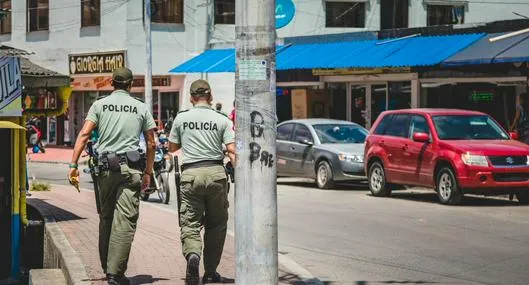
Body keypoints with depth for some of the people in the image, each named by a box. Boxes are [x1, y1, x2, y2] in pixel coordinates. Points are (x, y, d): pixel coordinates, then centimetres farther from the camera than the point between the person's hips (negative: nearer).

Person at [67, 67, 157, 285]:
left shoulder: (99, 105, 8)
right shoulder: (141, 108, 9)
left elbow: (84, 134, -3)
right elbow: (151, 143, 9)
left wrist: (73, 164, -4)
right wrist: (148, 172, 17)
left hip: (106, 167, 2)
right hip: (130, 168, -2)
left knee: (106, 217, 15)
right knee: (125, 220, -7)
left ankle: (107, 267, 23)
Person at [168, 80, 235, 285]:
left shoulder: (181, 118, 6)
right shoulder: (222, 120, 3)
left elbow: (172, 148, 17)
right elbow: (232, 151, -6)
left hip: (190, 173, 0)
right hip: (216, 173, 0)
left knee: (190, 223, 2)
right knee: (216, 225, 12)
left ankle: (192, 254, -28)